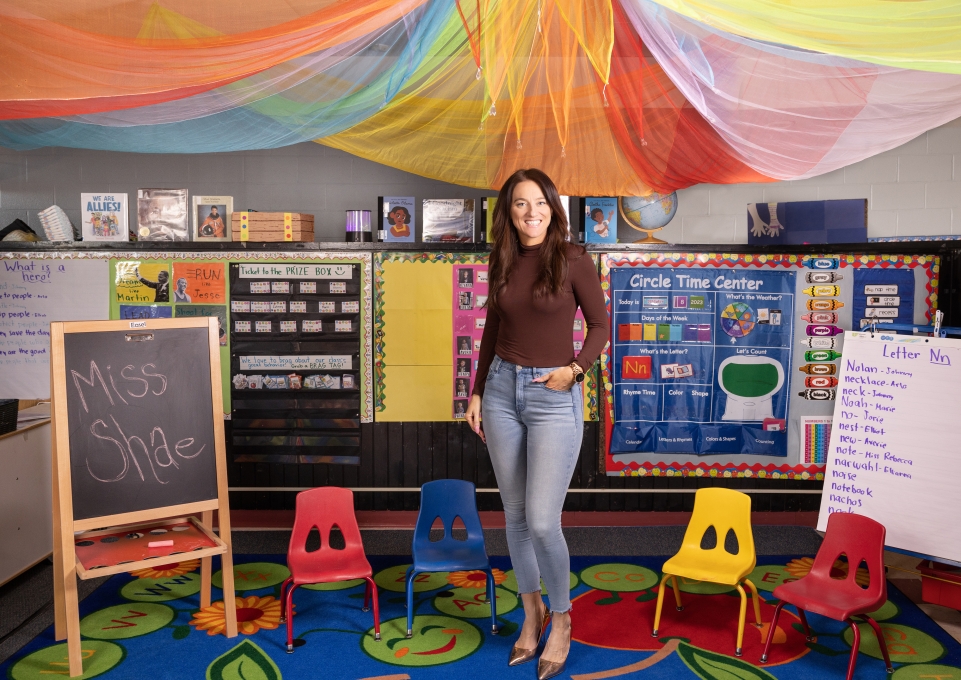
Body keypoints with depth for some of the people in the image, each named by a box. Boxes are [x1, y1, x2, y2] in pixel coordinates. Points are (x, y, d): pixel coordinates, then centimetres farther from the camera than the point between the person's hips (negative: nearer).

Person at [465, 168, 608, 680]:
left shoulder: (573, 261, -7)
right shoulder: (502, 263, 6)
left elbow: (601, 325, 1)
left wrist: (575, 368, -15)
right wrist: (476, 393, 12)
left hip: (554, 397, -4)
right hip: (502, 389, 5)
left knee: (542, 521, -7)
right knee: (515, 515, 11)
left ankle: (561, 618, 19)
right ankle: (532, 613, 31)